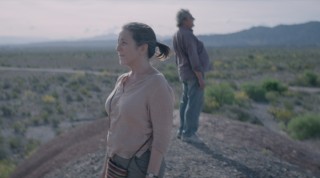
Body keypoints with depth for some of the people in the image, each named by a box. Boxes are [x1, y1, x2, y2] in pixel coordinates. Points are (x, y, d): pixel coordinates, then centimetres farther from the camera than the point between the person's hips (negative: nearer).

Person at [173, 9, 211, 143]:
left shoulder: (177, 35, 10)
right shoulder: (187, 35, -19)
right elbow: (193, 59, -22)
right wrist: (200, 78, -20)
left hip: (185, 73, 10)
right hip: (194, 74, -10)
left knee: (186, 102, 13)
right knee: (195, 103, -5)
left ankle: (182, 130, 19)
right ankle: (188, 133, -2)